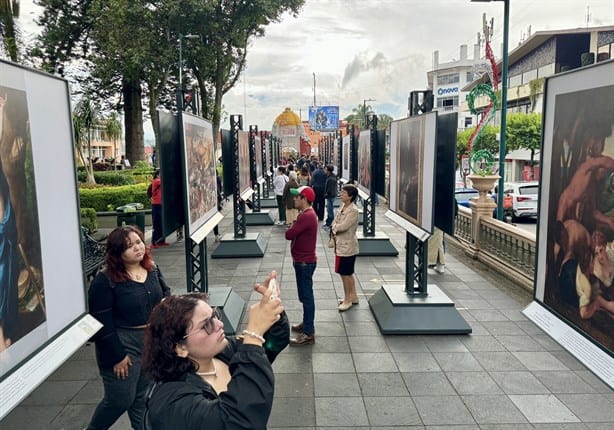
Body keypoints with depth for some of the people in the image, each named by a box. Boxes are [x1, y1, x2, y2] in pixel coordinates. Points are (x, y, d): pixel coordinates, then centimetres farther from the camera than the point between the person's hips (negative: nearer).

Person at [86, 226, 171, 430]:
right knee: (121, 399, 6)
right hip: (123, 344, -6)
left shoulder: (152, 269, 1)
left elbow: (165, 291, 17)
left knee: (143, 395, 18)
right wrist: (117, 356, -16)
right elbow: (101, 323, -18)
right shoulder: (105, 281, -19)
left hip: (152, 341, 6)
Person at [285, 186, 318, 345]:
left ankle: (308, 334, 3)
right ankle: (307, 323, 35)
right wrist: (293, 229, -7)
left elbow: (289, 234, -25)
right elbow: (296, 233, 12)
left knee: (306, 296, -4)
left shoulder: (307, 216, -23)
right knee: (305, 295, 20)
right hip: (303, 261, 10)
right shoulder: (306, 214, 11)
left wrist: (290, 230, -5)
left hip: (305, 262, -10)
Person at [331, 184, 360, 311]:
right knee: (348, 273, 19)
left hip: (347, 246, -9)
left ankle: (347, 300, 17)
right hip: (341, 245, 9)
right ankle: (353, 296, 33)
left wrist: (334, 227, -7)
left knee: (345, 273, 2)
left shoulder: (353, 210, -19)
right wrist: (335, 229, -12)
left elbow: (343, 226, -25)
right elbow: (335, 223, 8)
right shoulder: (343, 207, 7)